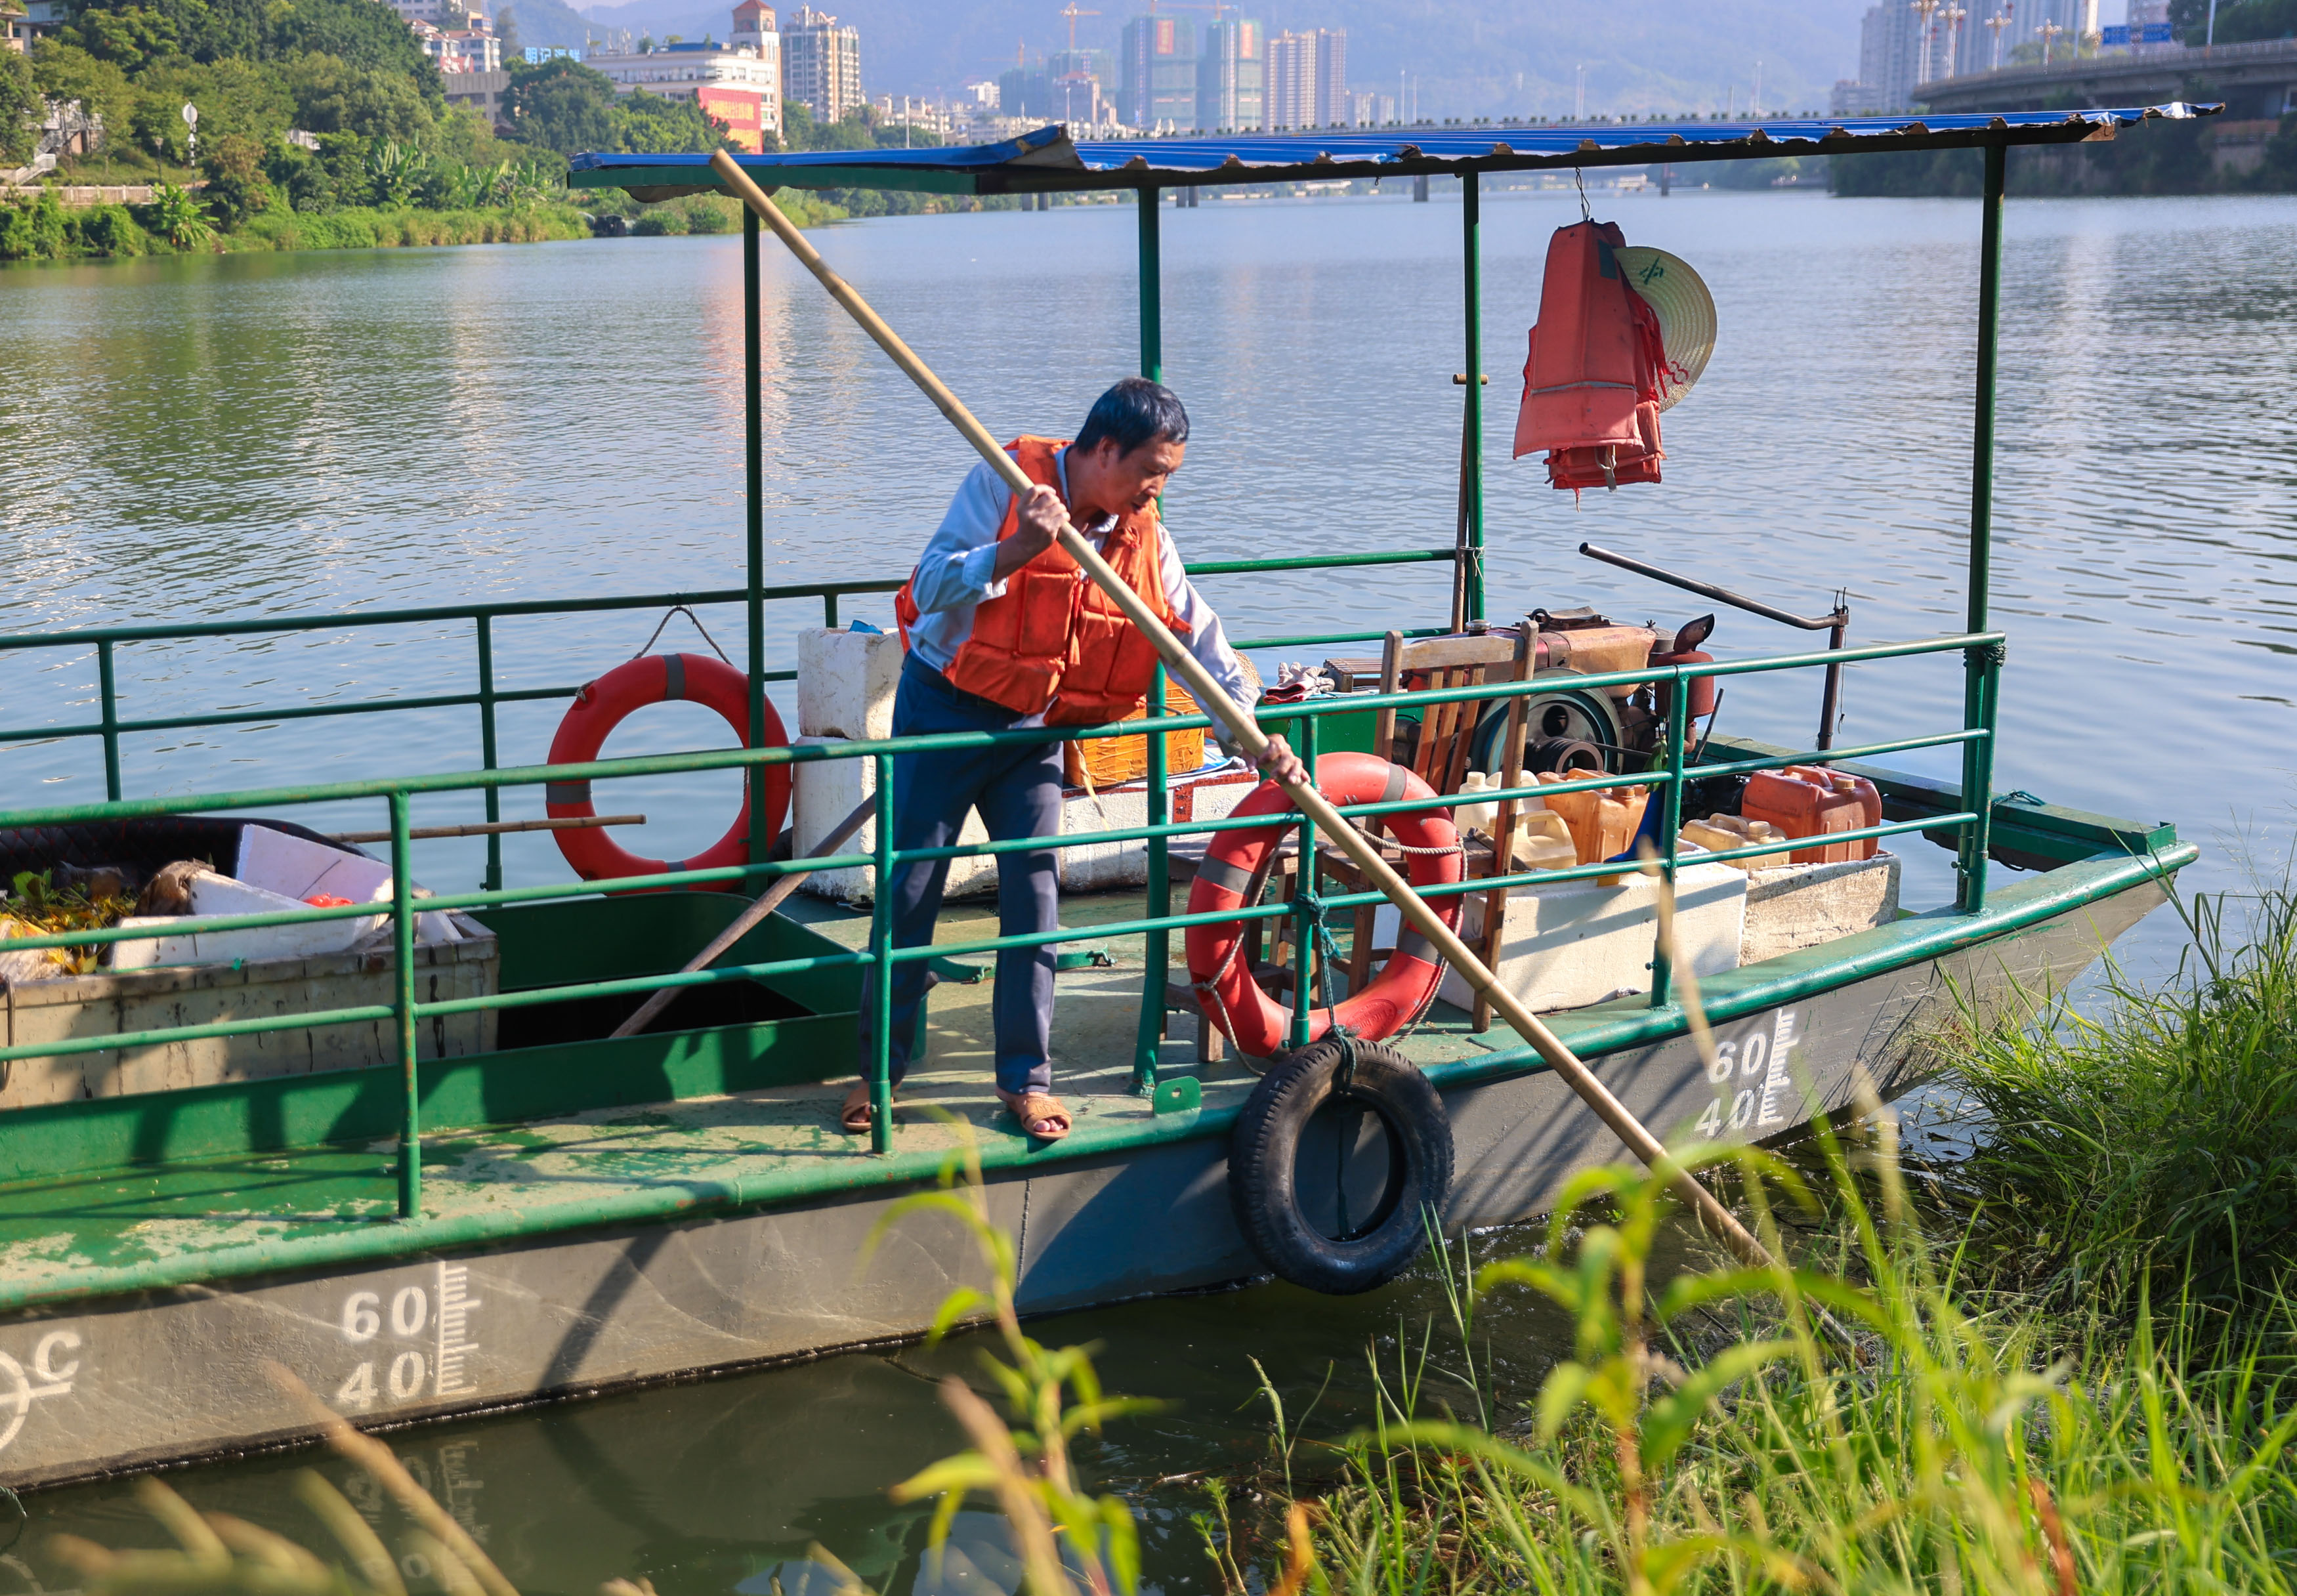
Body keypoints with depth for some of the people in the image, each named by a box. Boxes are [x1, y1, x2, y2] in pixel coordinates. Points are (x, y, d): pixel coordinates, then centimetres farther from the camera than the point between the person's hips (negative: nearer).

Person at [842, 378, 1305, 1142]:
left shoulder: (1144, 536, -3)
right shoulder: (1004, 484, -16)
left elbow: (1198, 634, 3)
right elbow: (933, 586, -22)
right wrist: (1017, 550, -37)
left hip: (1034, 728, 4)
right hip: (944, 710, -4)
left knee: (1035, 891, 0)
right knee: (911, 889, 1)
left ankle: (1025, 1077, 10)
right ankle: (879, 1069, 13)